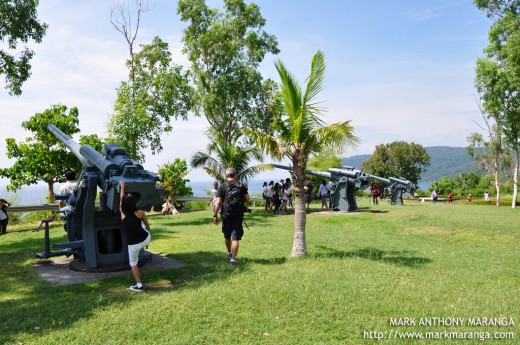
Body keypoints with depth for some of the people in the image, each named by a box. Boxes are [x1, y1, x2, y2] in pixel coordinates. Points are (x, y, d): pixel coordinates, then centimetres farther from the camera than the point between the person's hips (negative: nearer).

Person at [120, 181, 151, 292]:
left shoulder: (123, 213, -8)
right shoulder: (140, 213, -10)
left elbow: (121, 199, 9)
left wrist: (122, 186, 23)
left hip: (133, 244, -1)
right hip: (146, 239, 1)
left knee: (133, 263, 20)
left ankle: (139, 285, 21)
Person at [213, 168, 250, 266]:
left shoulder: (222, 187, -5)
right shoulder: (241, 186, 0)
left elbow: (218, 202, -10)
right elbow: (248, 199, -2)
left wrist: (215, 215, -5)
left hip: (226, 215, 0)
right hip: (238, 216, 0)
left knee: (227, 236, 21)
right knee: (236, 238, 1)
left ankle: (229, 253, 40)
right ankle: (233, 258, -2)